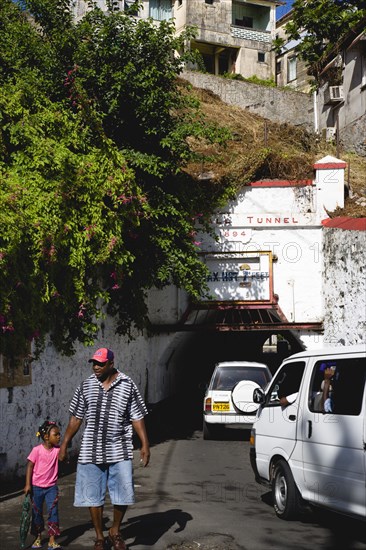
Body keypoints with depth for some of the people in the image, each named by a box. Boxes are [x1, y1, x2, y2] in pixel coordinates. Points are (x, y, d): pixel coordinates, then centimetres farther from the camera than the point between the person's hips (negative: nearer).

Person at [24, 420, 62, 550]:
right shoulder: (37, 450, -13)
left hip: (51, 487, 2)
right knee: (36, 512, 11)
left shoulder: (57, 449, -5)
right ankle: (38, 537, 29)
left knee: (53, 511, -7)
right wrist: (27, 484, -12)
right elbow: (30, 466, -10)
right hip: (36, 487, -2)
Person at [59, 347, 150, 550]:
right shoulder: (86, 386, 3)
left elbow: (137, 418, 1)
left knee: (123, 495, -1)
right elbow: (76, 418, 9)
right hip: (91, 450, 2)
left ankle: (115, 532, 23)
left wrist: (145, 444, -4)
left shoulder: (127, 385, -2)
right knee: (93, 497, 7)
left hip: (119, 450, -1)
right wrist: (64, 444, 8)